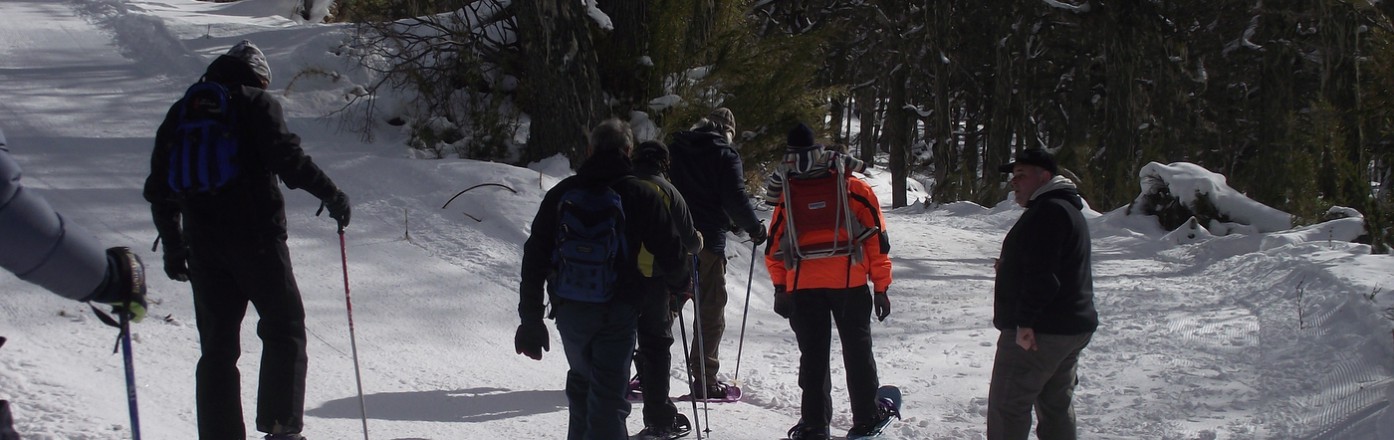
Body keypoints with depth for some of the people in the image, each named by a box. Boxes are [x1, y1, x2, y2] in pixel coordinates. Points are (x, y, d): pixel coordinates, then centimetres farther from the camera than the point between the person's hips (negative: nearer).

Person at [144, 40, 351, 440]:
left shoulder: (181, 112, 17)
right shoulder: (256, 103, 0)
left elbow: (159, 187, 17)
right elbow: (286, 157, -15)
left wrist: (172, 244, 23)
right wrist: (330, 194, -9)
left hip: (203, 243, 5)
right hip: (257, 238, -5)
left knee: (217, 344, 8)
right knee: (284, 331, 4)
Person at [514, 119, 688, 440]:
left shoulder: (562, 193, 4)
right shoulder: (642, 196, -4)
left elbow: (534, 259, 3)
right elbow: (671, 253, -2)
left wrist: (531, 320, 8)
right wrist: (680, 283, 22)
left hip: (570, 309, 3)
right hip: (618, 311, -3)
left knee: (582, 379, 25)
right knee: (609, 393, -5)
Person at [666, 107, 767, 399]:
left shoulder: (675, 148, 10)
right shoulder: (726, 156, -6)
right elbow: (735, 200, -12)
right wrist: (755, 228, 3)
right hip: (708, 242, -5)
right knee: (711, 313, 2)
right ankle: (704, 380, 0)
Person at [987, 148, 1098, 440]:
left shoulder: (1048, 211, -17)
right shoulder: (1068, 209, 18)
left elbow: (1042, 274, -25)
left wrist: (1025, 321, -25)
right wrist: (1010, 266, 18)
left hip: (1038, 332, -11)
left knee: (1007, 405, -6)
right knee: (1056, 405, 13)